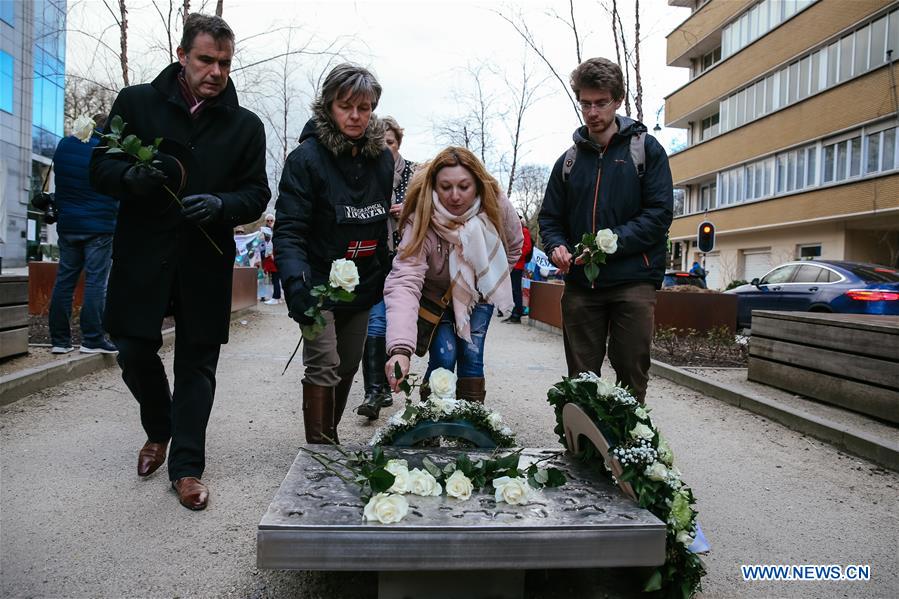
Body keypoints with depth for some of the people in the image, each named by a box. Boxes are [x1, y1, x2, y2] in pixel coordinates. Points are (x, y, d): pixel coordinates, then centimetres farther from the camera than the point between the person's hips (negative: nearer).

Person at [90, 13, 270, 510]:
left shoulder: (245, 125, 5)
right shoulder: (136, 103, 4)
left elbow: (256, 194, 4)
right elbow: (100, 169, 4)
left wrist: (220, 204, -18)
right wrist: (132, 175, -19)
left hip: (206, 262, 0)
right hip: (142, 255, 1)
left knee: (197, 362, 4)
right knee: (134, 351, 7)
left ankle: (186, 466, 15)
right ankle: (159, 430, 37)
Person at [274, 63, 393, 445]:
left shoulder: (383, 158, 3)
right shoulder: (307, 157, -14)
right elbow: (288, 230, -19)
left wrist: (387, 278, 8)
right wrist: (295, 283, -34)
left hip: (363, 285, 6)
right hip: (319, 283, -6)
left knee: (348, 367, 15)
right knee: (324, 367, -12)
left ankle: (329, 438, 34)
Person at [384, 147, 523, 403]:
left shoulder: (497, 206, -24)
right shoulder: (421, 223, -34)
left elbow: (514, 247, 0)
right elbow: (404, 283, -47)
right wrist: (400, 349, -59)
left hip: (479, 293, 3)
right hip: (436, 296, -2)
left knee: (471, 354, -4)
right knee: (444, 358, -14)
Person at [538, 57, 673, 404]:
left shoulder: (645, 149, 4)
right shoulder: (569, 160, 16)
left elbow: (659, 213, -5)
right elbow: (549, 218, 17)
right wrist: (556, 247, -6)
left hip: (633, 281, -3)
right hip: (581, 284, 4)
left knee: (632, 374, 1)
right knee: (580, 377, 7)